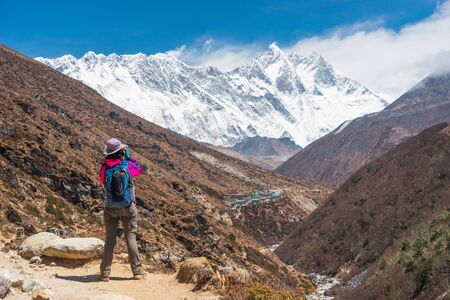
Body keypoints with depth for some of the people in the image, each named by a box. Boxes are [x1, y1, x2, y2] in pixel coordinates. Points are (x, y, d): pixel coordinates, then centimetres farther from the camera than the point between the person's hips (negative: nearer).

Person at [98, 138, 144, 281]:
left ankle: (105, 273, 5)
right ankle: (137, 271, 7)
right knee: (131, 237, 6)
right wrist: (127, 154, 16)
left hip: (110, 209, 1)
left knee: (109, 240, 6)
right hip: (128, 208, -1)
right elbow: (139, 169, 15)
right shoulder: (127, 166, -7)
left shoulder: (104, 168, -6)